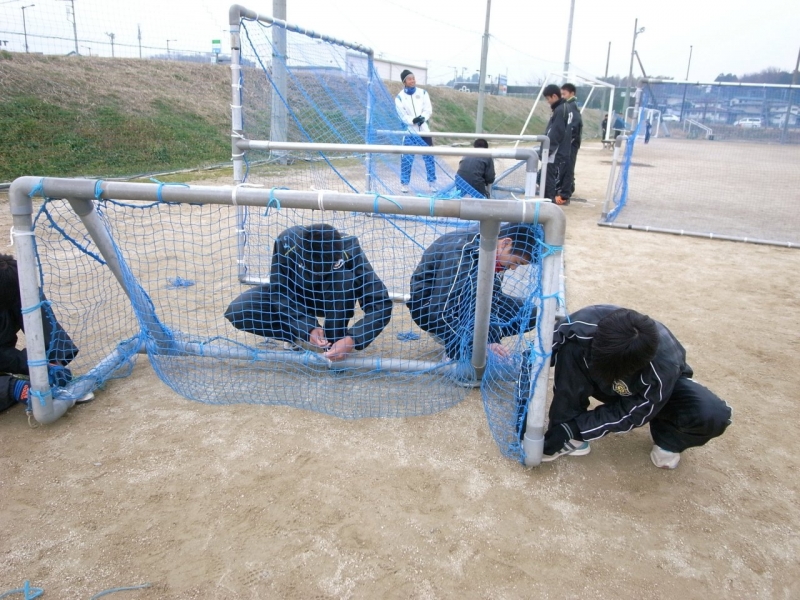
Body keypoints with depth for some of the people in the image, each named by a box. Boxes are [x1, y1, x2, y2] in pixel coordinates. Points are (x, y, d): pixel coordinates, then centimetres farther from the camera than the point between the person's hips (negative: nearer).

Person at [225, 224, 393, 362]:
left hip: (335, 299, -1)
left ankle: (334, 340, -16)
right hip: (294, 295, 1)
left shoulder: (350, 251, -34)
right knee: (237, 312, -22)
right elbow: (280, 293, -24)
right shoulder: (286, 242, -33)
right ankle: (301, 338, -6)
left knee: (343, 277, -36)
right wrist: (308, 327, -38)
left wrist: (352, 339, -48)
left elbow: (381, 304, -36)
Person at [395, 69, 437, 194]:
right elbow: (402, 116, -9)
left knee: (429, 157, 4)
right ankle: (404, 183, 8)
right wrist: (413, 120, -26)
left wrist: (423, 118, -22)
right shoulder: (400, 97, -4)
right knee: (407, 158, -4)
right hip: (409, 131, -2)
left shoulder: (422, 93, 4)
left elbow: (428, 109, -2)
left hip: (424, 130, 2)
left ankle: (432, 182, 14)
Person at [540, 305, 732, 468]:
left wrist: (573, 429, -30)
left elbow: (629, 413, -26)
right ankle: (571, 439, -16)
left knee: (711, 415, -32)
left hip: (652, 390, -1)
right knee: (570, 348, -31)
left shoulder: (664, 367, -41)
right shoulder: (585, 323, -39)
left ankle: (667, 439, 3)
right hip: (607, 384, 2)